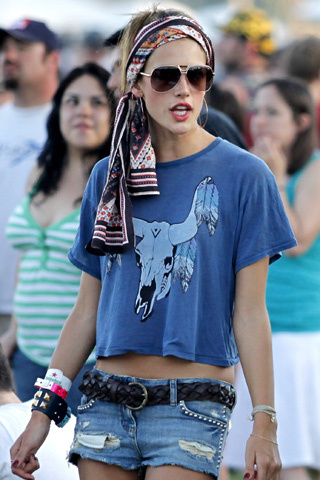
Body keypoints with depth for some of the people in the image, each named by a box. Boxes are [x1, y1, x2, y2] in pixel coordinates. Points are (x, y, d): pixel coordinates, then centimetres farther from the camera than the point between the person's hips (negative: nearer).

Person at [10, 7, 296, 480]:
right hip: (107, 398, 4)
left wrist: (265, 423, -9)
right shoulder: (109, 177, 11)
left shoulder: (243, 175, -1)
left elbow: (250, 314, -3)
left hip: (192, 405, -4)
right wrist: (44, 411, 9)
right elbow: (87, 311, 13)